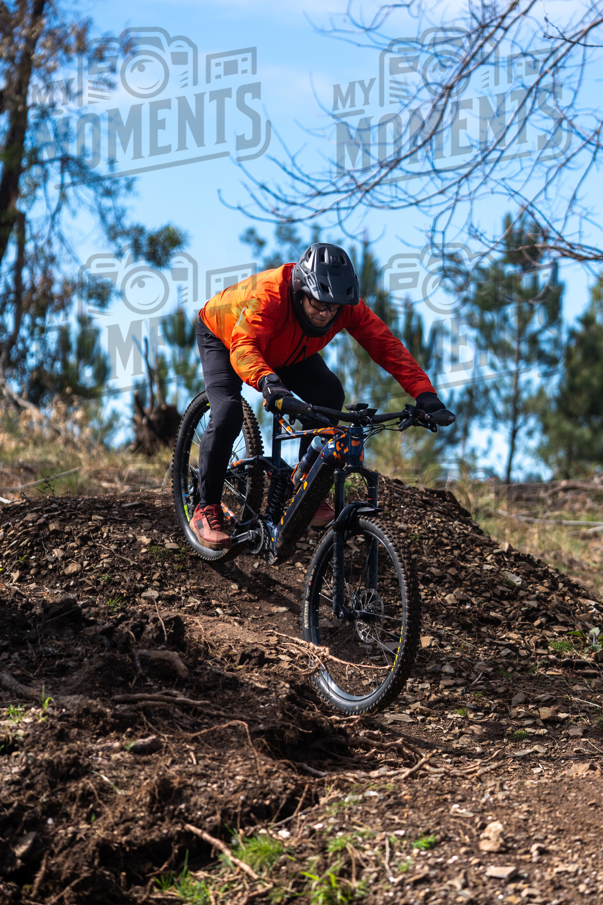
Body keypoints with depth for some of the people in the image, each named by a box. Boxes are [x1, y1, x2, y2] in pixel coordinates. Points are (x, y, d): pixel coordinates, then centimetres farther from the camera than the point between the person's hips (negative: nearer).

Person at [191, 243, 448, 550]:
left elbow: (385, 344, -31)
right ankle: (206, 509, -10)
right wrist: (267, 381, -77)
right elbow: (244, 346, -57)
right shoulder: (270, 296, -44)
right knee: (228, 412, -27)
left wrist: (424, 392, -43)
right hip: (222, 336, -5)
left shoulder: (345, 304, -29)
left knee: (329, 395, -16)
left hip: (283, 351, 5)